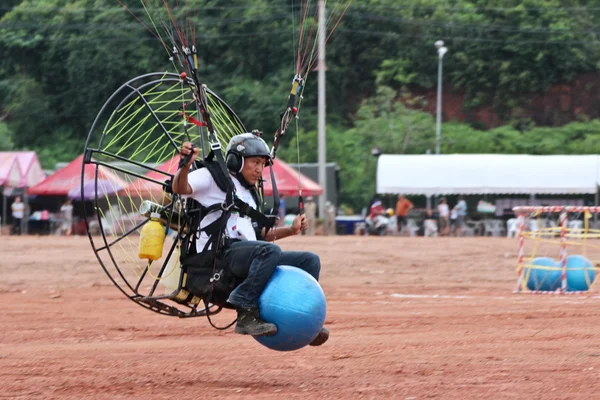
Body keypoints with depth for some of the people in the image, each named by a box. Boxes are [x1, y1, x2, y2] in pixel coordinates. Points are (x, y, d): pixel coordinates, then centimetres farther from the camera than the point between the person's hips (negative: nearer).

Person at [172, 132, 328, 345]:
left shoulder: (250, 193, 32)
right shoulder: (213, 177, 6)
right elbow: (180, 188, -11)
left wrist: (290, 230, 21)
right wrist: (185, 165, -31)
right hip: (220, 253, -9)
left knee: (310, 260, 2)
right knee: (270, 251, -37)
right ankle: (246, 314, -39)